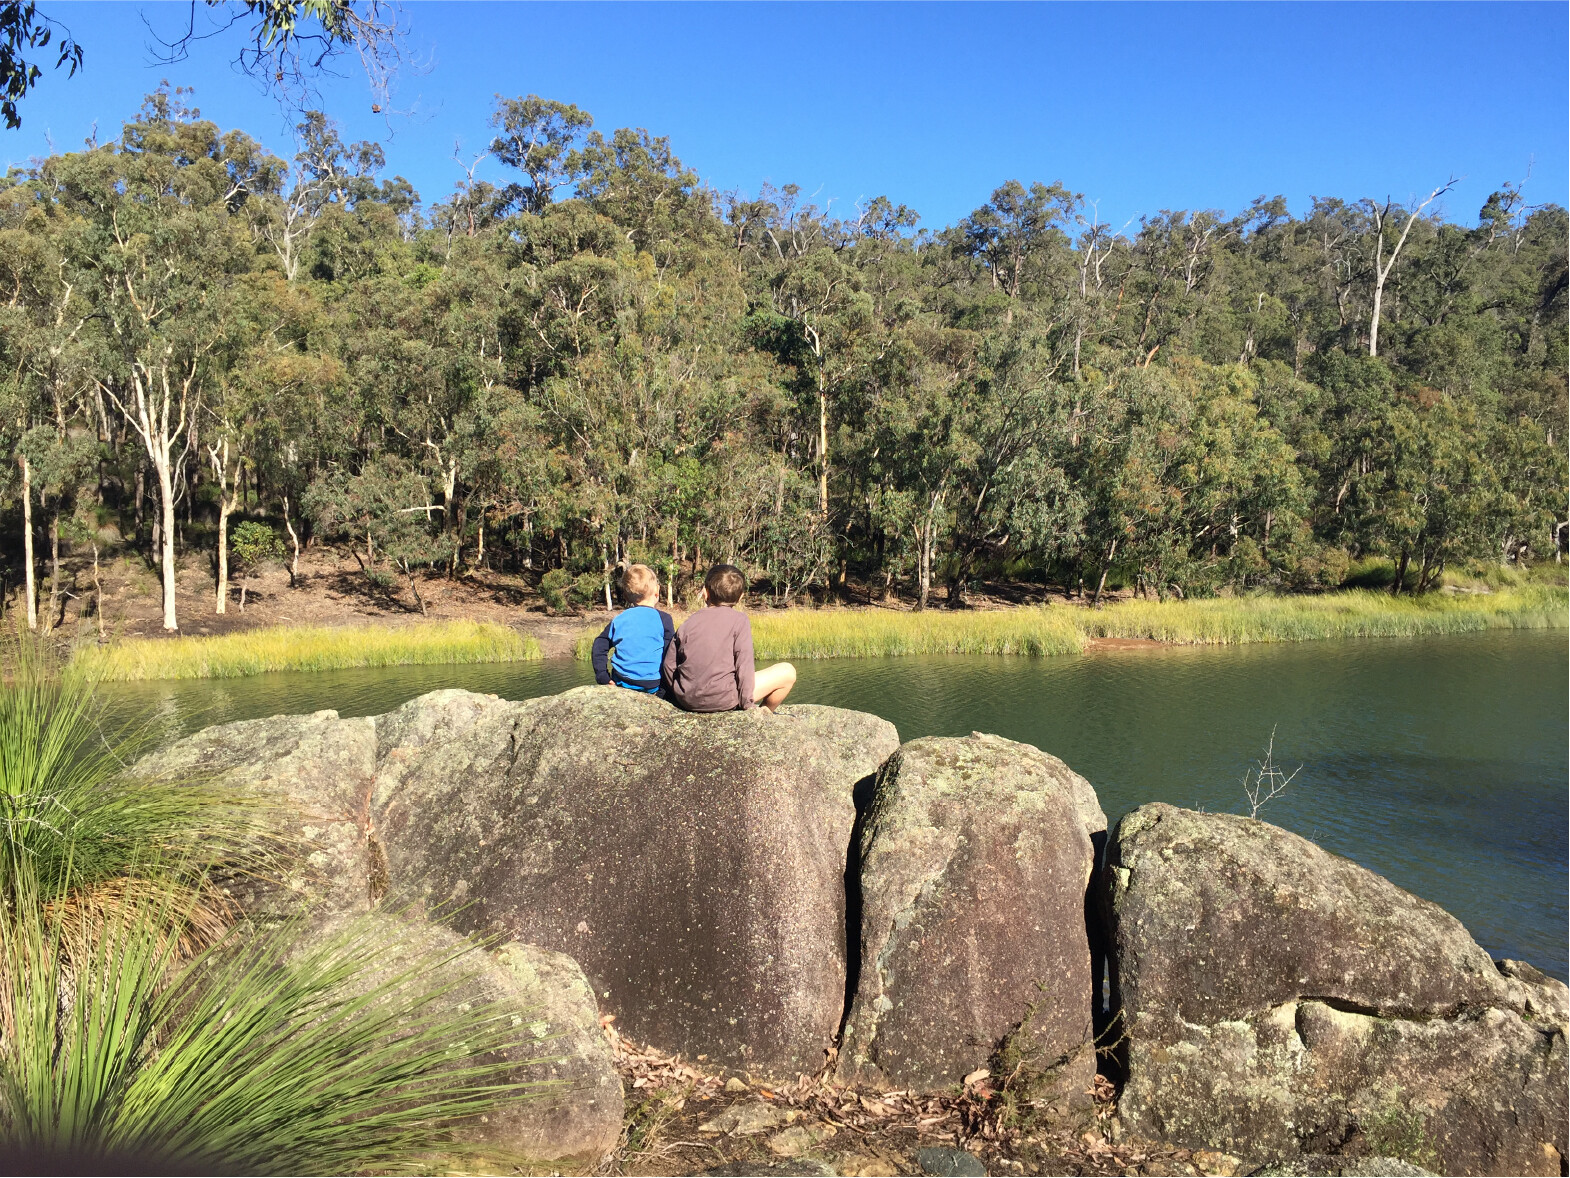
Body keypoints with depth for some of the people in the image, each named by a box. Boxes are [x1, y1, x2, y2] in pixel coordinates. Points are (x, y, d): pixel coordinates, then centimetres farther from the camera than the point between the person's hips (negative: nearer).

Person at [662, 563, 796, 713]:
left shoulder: (688, 623, 9)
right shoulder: (739, 619, -2)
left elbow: (669, 664, 10)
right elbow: (744, 661, -10)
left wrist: (678, 695, 23)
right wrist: (747, 701, -5)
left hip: (687, 700, 6)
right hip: (723, 700, -5)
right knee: (787, 672, 6)